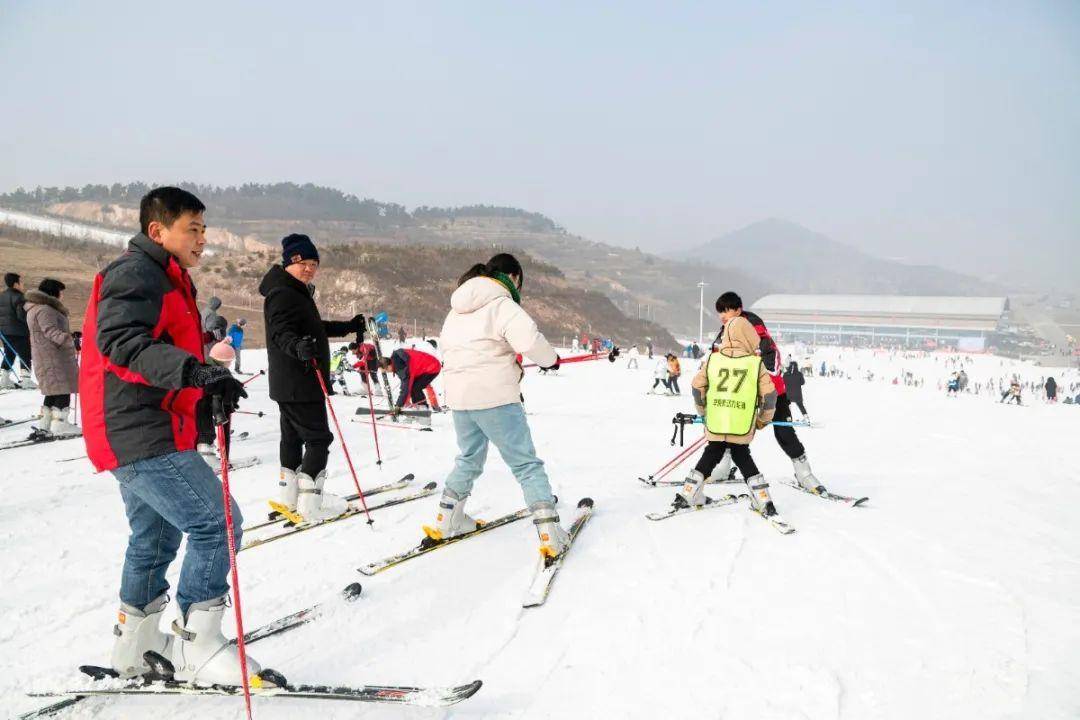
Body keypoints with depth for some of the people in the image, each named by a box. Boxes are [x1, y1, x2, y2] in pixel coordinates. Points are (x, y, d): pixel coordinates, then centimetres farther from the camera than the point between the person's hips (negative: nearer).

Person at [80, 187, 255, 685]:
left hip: (139, 434, 11)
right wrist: (193, 371, -39)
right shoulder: (135, 272, -11)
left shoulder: (163, 278, 21)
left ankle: (133, 647, 33)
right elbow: (119, 340, -28)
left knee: (156, 538, 20)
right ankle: (197, 647, -4)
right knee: (217, 523, -13)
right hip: (143, 435, -11)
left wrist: (210, 384, 21)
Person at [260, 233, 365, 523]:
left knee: (292, 435, 18)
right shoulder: (282, 294, -16)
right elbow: (281, 333, -29)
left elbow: (315, 328, 28)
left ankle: (290, 494, 30)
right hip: (299, 383, -11)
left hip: (288, 384, 11)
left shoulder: (297, 292, 17)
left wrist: (349, 327, 31)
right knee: (319, 438, -7)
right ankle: (310, 502, -5)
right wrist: (298, 346, -49)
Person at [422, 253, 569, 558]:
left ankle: (445, 521, 31)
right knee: (526, 464, 0)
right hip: (495, 397, -7)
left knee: (468, 458, 26)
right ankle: (550, 535, -3)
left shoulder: (457, 309, 16)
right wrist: (550, 359, -6)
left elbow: (446, 344, 24)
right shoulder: (503, 305, -10)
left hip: (458, 395, 7)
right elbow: (529, 339, -25)